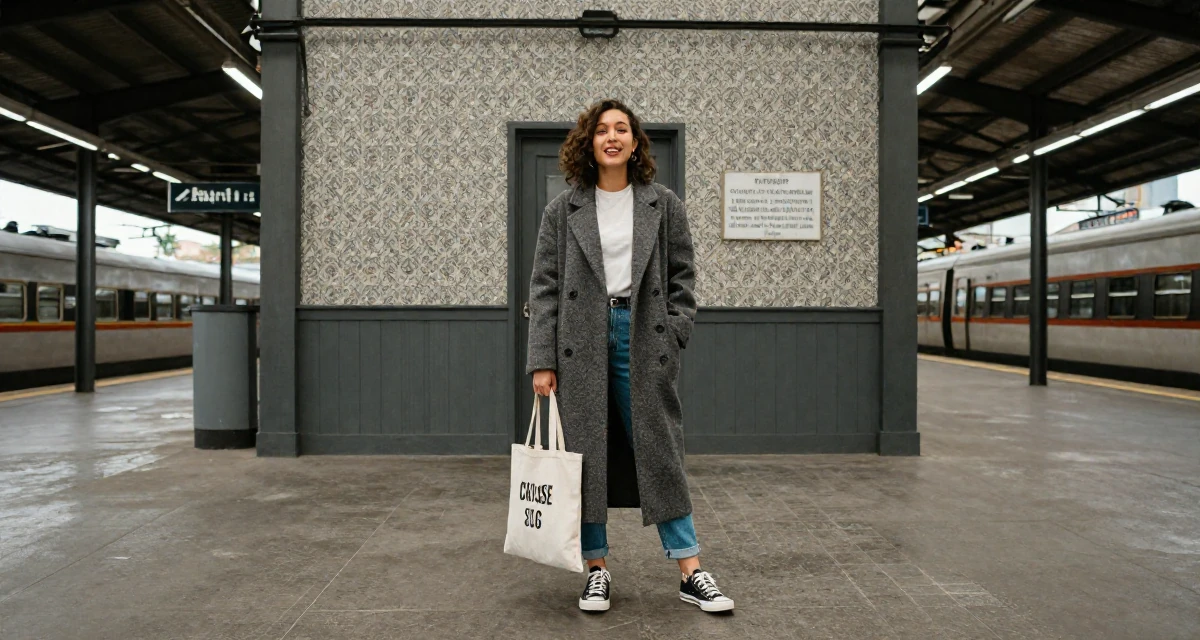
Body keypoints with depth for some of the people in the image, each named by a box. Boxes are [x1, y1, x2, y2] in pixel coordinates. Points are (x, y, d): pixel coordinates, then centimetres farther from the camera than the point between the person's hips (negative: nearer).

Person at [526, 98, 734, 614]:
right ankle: (596, 570, 19)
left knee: (660, 454, 3)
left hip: (643, 342, 0)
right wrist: (541, 361, -4)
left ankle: (691, 573, 12)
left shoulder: (664, 206, 7)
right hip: (580, 343, 1)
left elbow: (682, 279, 8)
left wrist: (671, 338, -4)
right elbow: (544, 287, 2)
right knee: (584, 455, 4)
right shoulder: (563, 210, 5)